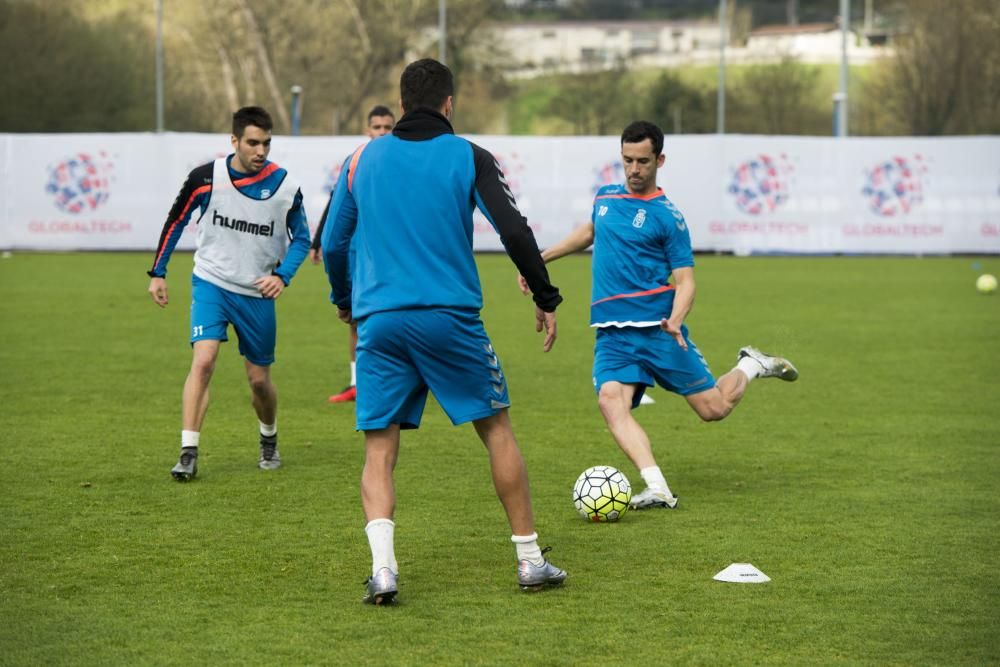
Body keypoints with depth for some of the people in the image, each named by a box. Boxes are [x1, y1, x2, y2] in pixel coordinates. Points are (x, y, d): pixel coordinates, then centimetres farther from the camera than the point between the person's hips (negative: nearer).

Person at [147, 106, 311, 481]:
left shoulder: (284, 186, -8)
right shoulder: (206, 178, -9)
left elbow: (301, 238, 4)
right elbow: (176, 221, 5)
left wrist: (282, 275, -13)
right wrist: (158, 273, 5)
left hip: (257, 294, 1)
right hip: (211, 283, -1)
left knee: (259, 380, 8)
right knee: (203, 361, -21)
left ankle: (269, 440, 38)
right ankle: (188, 454, -20)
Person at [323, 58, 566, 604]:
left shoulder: (364, 159, 10)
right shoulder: (468, 158, 1)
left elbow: (333, 243, 15)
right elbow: (514, 232, -7)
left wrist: (344, 299, 34)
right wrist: (546, 300, 4)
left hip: (379, 320, 2)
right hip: (450, 316, -2)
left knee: (379, 451, 4)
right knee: (497, 430, 12)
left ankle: (382, 567, -15)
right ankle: (530, 561, 14)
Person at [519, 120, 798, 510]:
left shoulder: (667, 217, -5)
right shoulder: (605, 198, 12)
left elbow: (685, 282, -7)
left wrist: (675, 322, -26)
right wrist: (542, 258, 32)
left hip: (657, 328, -4)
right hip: (612, 334, 4)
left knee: (714, 408, -1)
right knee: (611, 401, -24)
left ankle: (750, 367, 32)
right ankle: (658, 489, -31)